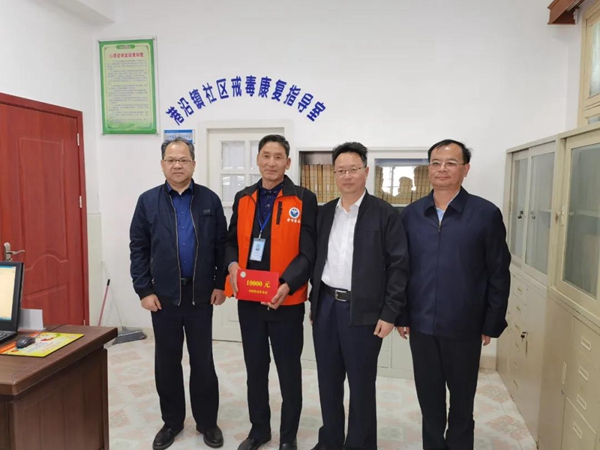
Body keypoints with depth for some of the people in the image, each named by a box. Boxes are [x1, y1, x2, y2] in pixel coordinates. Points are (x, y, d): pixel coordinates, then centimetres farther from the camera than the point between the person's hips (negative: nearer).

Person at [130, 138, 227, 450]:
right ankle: (171, 421, 32)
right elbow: (138, 249, 1)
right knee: (167, 361, 13)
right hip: (163, 296, 1)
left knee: (203, 360, 10)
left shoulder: (210, 200, 1)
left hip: (201, 295, 0)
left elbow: (222, 244, 2)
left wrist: (220, 283, -2)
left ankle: (207, 421, 27)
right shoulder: (148, 201, 0)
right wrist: (144, 290, -4)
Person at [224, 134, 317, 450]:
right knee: (255, 368, 18)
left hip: (286, 301, -4)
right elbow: (232, 241, 12)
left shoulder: (304, 200, -7)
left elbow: (309, 252, -10)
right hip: (249, 299, 4)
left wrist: (287, 284, -25)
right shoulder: (243, 199, 7)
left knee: (288, 370, 11)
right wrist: (232, 266, -9)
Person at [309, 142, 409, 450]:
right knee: (328, 380, 16)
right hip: (326, 306, 5)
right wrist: (314, 300, 11)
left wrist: (390, 313, -12)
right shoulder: (325, 213, 9)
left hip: (363, 311, -5)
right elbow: (317, 259, 12)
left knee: (361, 385, 9)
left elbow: (398, 266, -9)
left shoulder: (385, 214, -7)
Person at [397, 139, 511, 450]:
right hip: (421, 324, 2)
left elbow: (499, 274, -4)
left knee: (462, 398, 17)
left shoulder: (486, 214, -6)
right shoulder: (411, 214, 1)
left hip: (464, 326, -2)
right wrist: (400, 315, 3)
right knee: (429, 398, 16)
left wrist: (492, 324, -4)